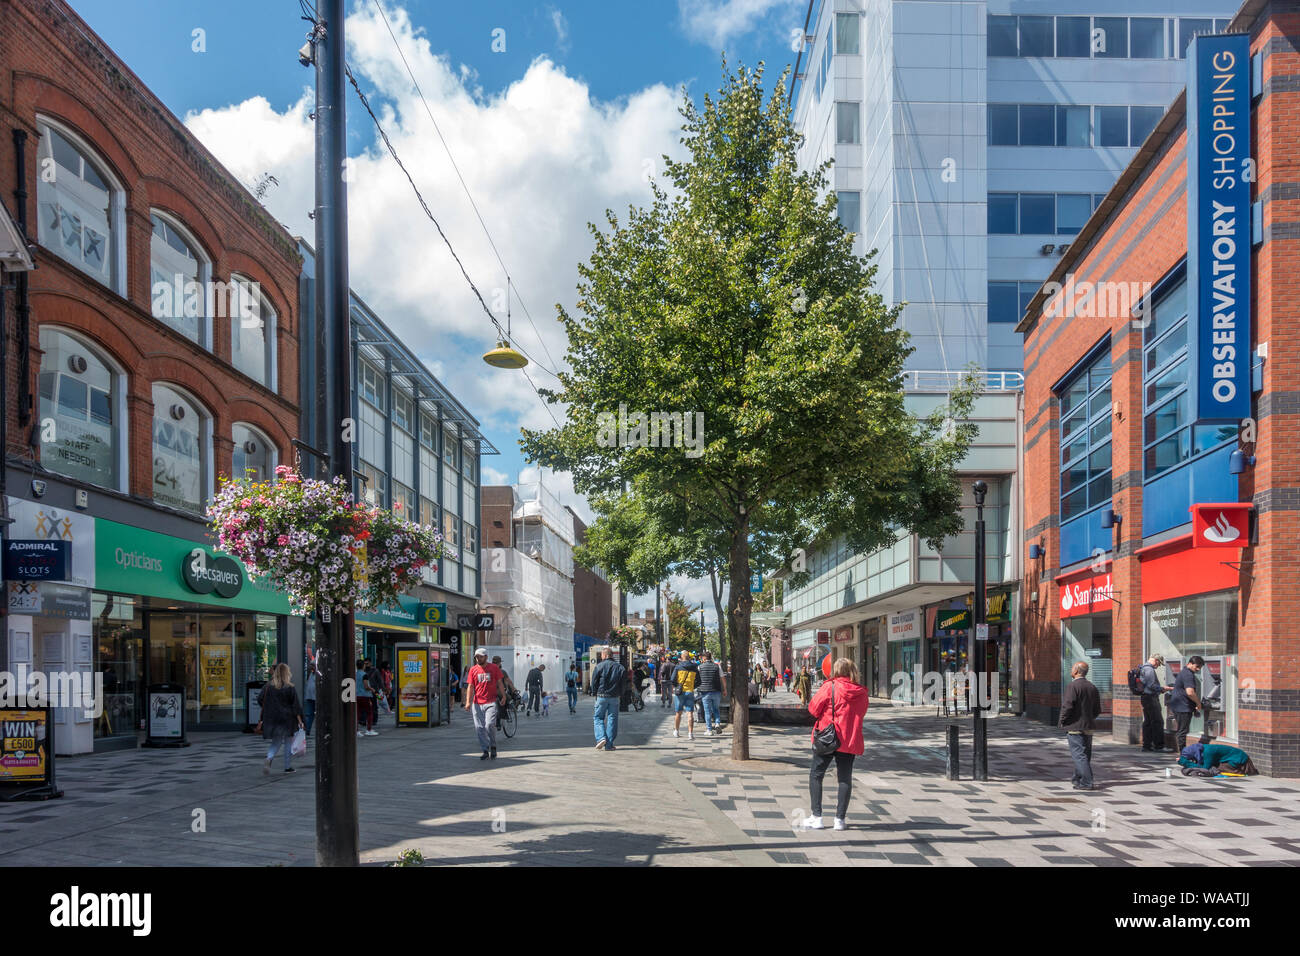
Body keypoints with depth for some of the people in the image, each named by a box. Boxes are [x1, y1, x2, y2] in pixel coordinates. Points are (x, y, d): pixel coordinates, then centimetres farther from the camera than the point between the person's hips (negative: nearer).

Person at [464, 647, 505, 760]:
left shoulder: (494, 668, 5)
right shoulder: (473, 670, 7)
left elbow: (500, 682, 8)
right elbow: (470, 686, 6)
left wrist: (503, 696, -1)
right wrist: (468, 702, -3)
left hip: (491, 702, -2)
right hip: (477, 703, 3)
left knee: (490, 725, -15)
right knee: (479, 728, 0)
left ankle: (493, 747, 6)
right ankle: (485, 751, 10)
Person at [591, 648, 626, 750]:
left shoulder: (599, 666, -5)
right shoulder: (620, 667, 4)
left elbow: (594, 682, -2)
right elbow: (624, 682, 4)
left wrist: (595, 693, 11)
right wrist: (620, 694, 13)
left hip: (602, 696, -2)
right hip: (615, 697, 2)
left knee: (598, 717, 10)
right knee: (612, 719, 6)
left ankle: (601, 737, -11)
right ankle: (609, 744, 5)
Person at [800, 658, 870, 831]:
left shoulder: (830, 687, -11)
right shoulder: (862, 693, 1)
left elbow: (813, 708, -7)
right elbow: (860, 714, 12)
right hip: (850, 741, 3)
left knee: (816, 775, 8)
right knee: (845, 779, 10)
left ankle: (816, 817, 4)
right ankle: (840, 819, 9)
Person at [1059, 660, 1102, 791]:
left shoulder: (1073, 686, -15)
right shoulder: (1092, 687, 10)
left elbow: (1067, 706, -22)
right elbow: (1097, 710, 13)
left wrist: (1063, 721, -9)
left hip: (1075, 727, -8)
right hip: (1089, 727, 8)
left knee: (1079, 755, -6)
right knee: (1085, 754, 16)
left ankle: (1086, 783, -9)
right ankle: (1078, 778, 30)